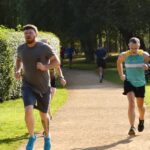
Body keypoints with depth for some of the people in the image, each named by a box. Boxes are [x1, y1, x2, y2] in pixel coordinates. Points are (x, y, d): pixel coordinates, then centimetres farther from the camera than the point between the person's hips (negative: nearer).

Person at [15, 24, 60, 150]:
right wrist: (17, 70, 0)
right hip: (28, 86, 1)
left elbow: (57, 62, -8)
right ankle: (32, 137, 1)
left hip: (43, 87, -1)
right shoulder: (21, 48, -2)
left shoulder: (45, 48, -13)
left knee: (43, 114, 13)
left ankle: (47, 136, 42)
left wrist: (45, 67, -26)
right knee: (28, 110, -23)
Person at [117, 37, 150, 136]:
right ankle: (132, 127, -23)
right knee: (131, 103, -20)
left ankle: (141, 120, 48)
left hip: (140, 84, 1)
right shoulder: (124, 56, -9)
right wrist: (121, 75, 10)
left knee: (140, 106, 15)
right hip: (129, 82, -1)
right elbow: (119, 62, 12)